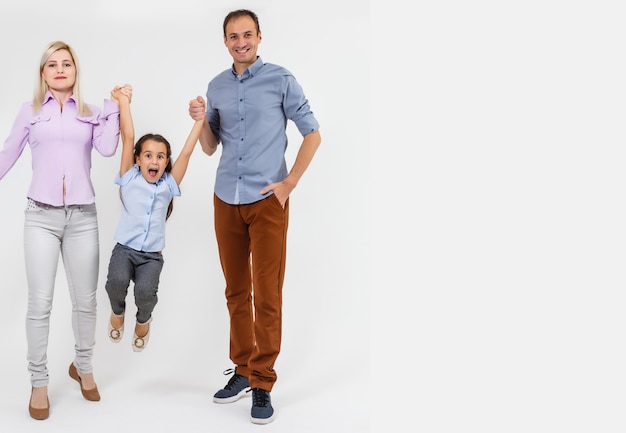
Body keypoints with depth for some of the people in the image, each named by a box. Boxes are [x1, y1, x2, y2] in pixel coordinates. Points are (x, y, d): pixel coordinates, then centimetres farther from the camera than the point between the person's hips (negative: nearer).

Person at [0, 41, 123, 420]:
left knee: (86, 300, 7)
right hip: (42, 215, -1)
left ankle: (83, 366, 27)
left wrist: (114, 105, 0)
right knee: (40, 303, -3)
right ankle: (39, 382, 7)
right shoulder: (30, 111, 9)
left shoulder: (90, 114, 12)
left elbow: (107, 148, -5)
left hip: (82, 216, 1)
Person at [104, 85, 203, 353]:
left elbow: (186, 152, 0)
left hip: (152, 255, 0)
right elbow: (128, 138, -2)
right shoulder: (129, 179, 3)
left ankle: (143, 320, 13)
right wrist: (123, 102, -2)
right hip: (124, 248, 0)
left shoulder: (169, 185, 5)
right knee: (116, 282, -28)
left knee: (145, 292, -25)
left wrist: (200, 120, -4)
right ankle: (117, 311, 10)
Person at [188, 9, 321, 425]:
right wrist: (201, 121, -5)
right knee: (236, 293, 11)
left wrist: (289, 183, -7)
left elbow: (312, 133, 0)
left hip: (267, 201, -4)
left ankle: (262, 382, 8)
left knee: (267, 297, -2)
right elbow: (210, 148, 15)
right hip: (226, 200, 4)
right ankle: (242, 370, 23)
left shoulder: (281, 79, -2)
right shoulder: (217, 86, 10)